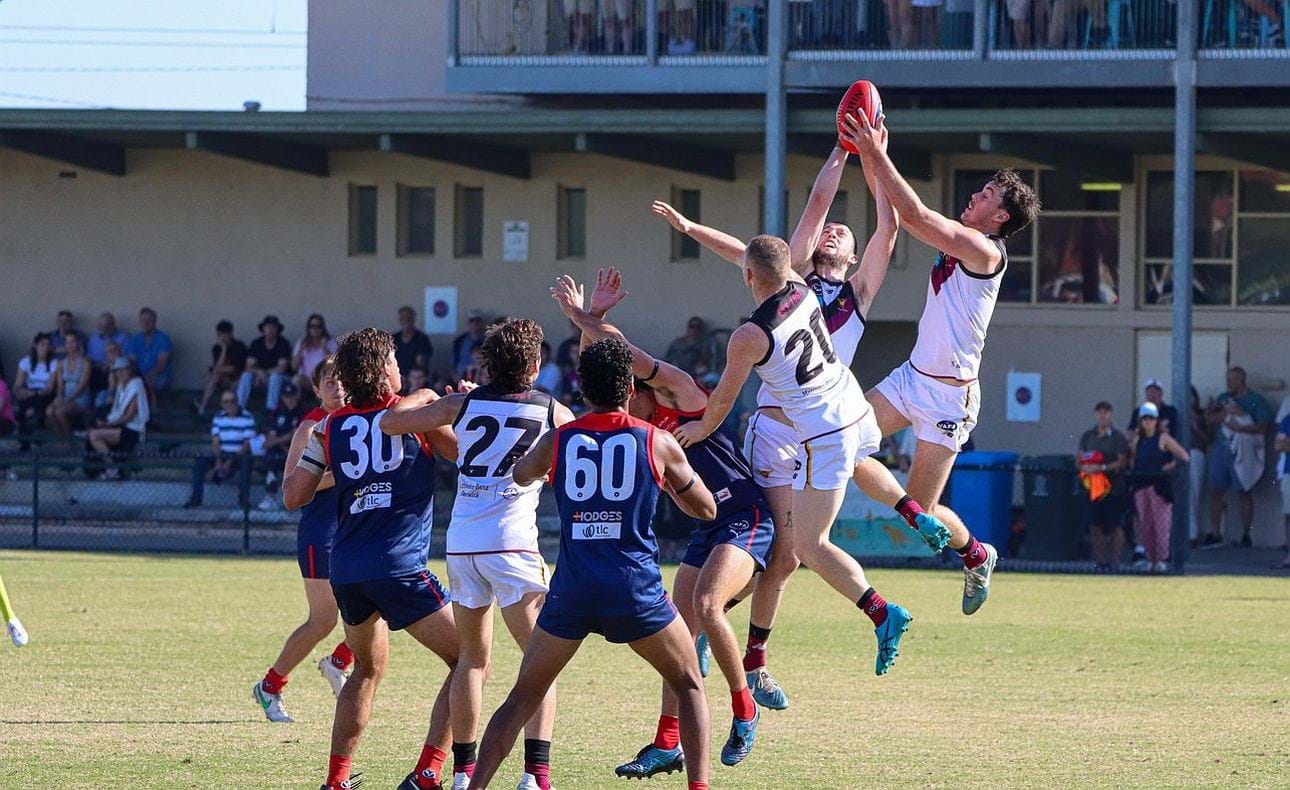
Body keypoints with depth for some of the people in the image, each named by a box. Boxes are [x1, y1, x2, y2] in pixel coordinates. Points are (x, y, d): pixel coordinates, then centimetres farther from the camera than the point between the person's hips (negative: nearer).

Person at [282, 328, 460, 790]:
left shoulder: (331, 427, 10)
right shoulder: (417, 411, 0)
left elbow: (292, 496, 12)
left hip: (345, 572, 6)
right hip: (399, 566, -6)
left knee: (367, 670, 26)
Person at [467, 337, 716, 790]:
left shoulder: (558, 441, 6)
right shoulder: (657, 443, 3)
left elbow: (520, 476, 29)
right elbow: (706, 509, 16)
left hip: (572, 589, 1)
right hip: (636, 588, -1)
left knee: (523, 698, 14)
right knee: (690, 686, 17)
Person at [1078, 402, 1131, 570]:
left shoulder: (1118, 437, -2)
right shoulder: (1088, 436, 11)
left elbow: (1122, 462, -8)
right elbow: (1080, 459, 13)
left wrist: (1102, 468, -18)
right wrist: (1085, 468, -9)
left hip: (1114, 486, -4)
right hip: (1094, 487, 4)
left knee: (1116, 525, -2)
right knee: (1095, 525, 2)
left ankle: (1115, 560, 2)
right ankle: (1099, 559, 10)